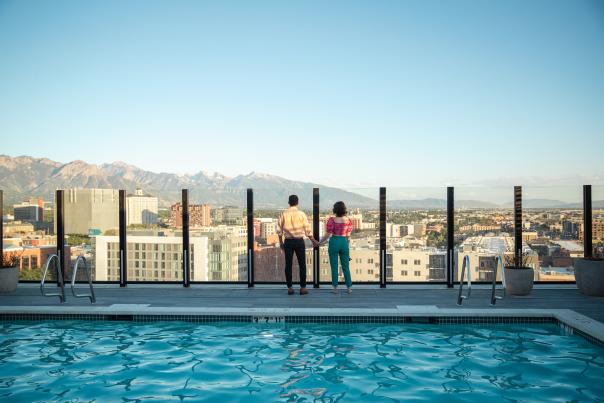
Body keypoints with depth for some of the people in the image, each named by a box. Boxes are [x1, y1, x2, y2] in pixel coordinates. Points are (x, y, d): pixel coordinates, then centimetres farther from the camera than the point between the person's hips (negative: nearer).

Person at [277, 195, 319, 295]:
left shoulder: (283, 214, -2)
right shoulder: (301, 214, -6)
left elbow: (279, 230, 2)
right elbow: (307, 230, -4)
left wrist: (281, 242, 14)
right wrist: (313, 241, 10)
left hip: (288, 242, 2)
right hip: (299, 241, -1)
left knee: (288, 265, 7)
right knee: (302, 265, 6)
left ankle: (289, 288, 10)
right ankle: (303, 288, 7)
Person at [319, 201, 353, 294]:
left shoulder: (332, 220, -10)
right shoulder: (348, 220, -2)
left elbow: (327, 235, -8)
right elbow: (348, 236, 3)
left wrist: (319, 242, 6)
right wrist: (348, 247, 14)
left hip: (334, 242, -2)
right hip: (344, 243, 2)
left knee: (334, 267, 6)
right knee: (346, 267, 11)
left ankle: (335, 288, 9)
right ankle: (349, 287, 12)